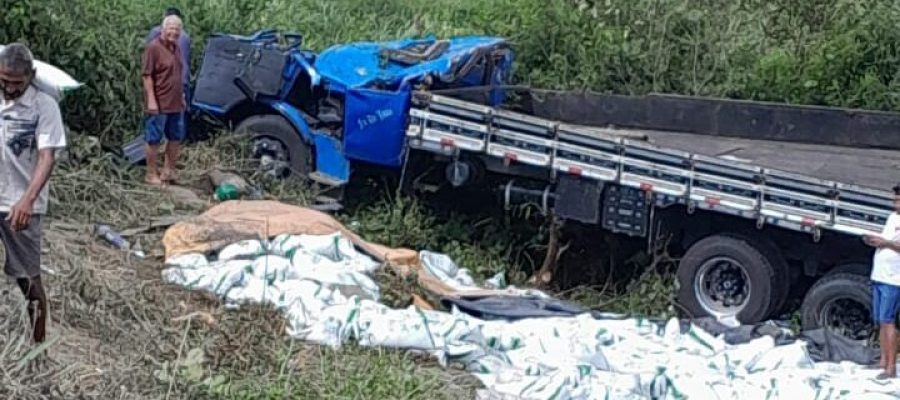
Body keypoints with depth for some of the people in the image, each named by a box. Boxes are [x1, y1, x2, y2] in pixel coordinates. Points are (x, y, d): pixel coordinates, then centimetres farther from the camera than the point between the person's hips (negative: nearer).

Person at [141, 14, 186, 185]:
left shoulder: (176, 48, 12)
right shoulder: (153, 48, -14)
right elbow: (146, 75, -16)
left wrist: (182, 96, 20)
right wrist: (151, 100, -21)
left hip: (175, 104, 9)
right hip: (159, 104, -9)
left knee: (176, 137, 14)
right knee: (154, 139, 0)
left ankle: (168, 170, 25)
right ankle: (151, 175, 8)